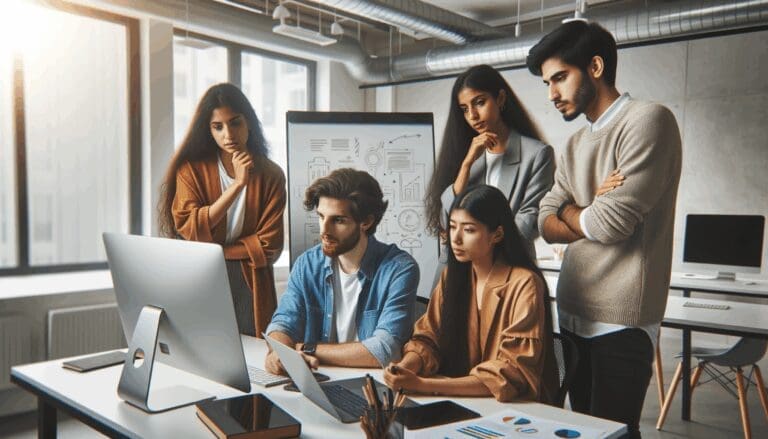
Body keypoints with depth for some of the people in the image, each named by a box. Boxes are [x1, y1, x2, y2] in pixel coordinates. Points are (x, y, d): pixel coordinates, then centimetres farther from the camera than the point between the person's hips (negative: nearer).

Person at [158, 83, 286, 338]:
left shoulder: (270, 175, -1)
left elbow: (269, 246, -6)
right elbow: (189, 231, -13)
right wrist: (237, 185, -18)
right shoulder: (191, 168, 0)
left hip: (251, 288, 1)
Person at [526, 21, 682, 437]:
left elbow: (611, 222, -20)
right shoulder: (575, 145, 14)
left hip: (620, 318, -8)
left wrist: (568, 209, 0)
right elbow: (547, 225, 7)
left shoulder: (648, 120, -12)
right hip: (573, 312, 8)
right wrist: (591, 212, -12)